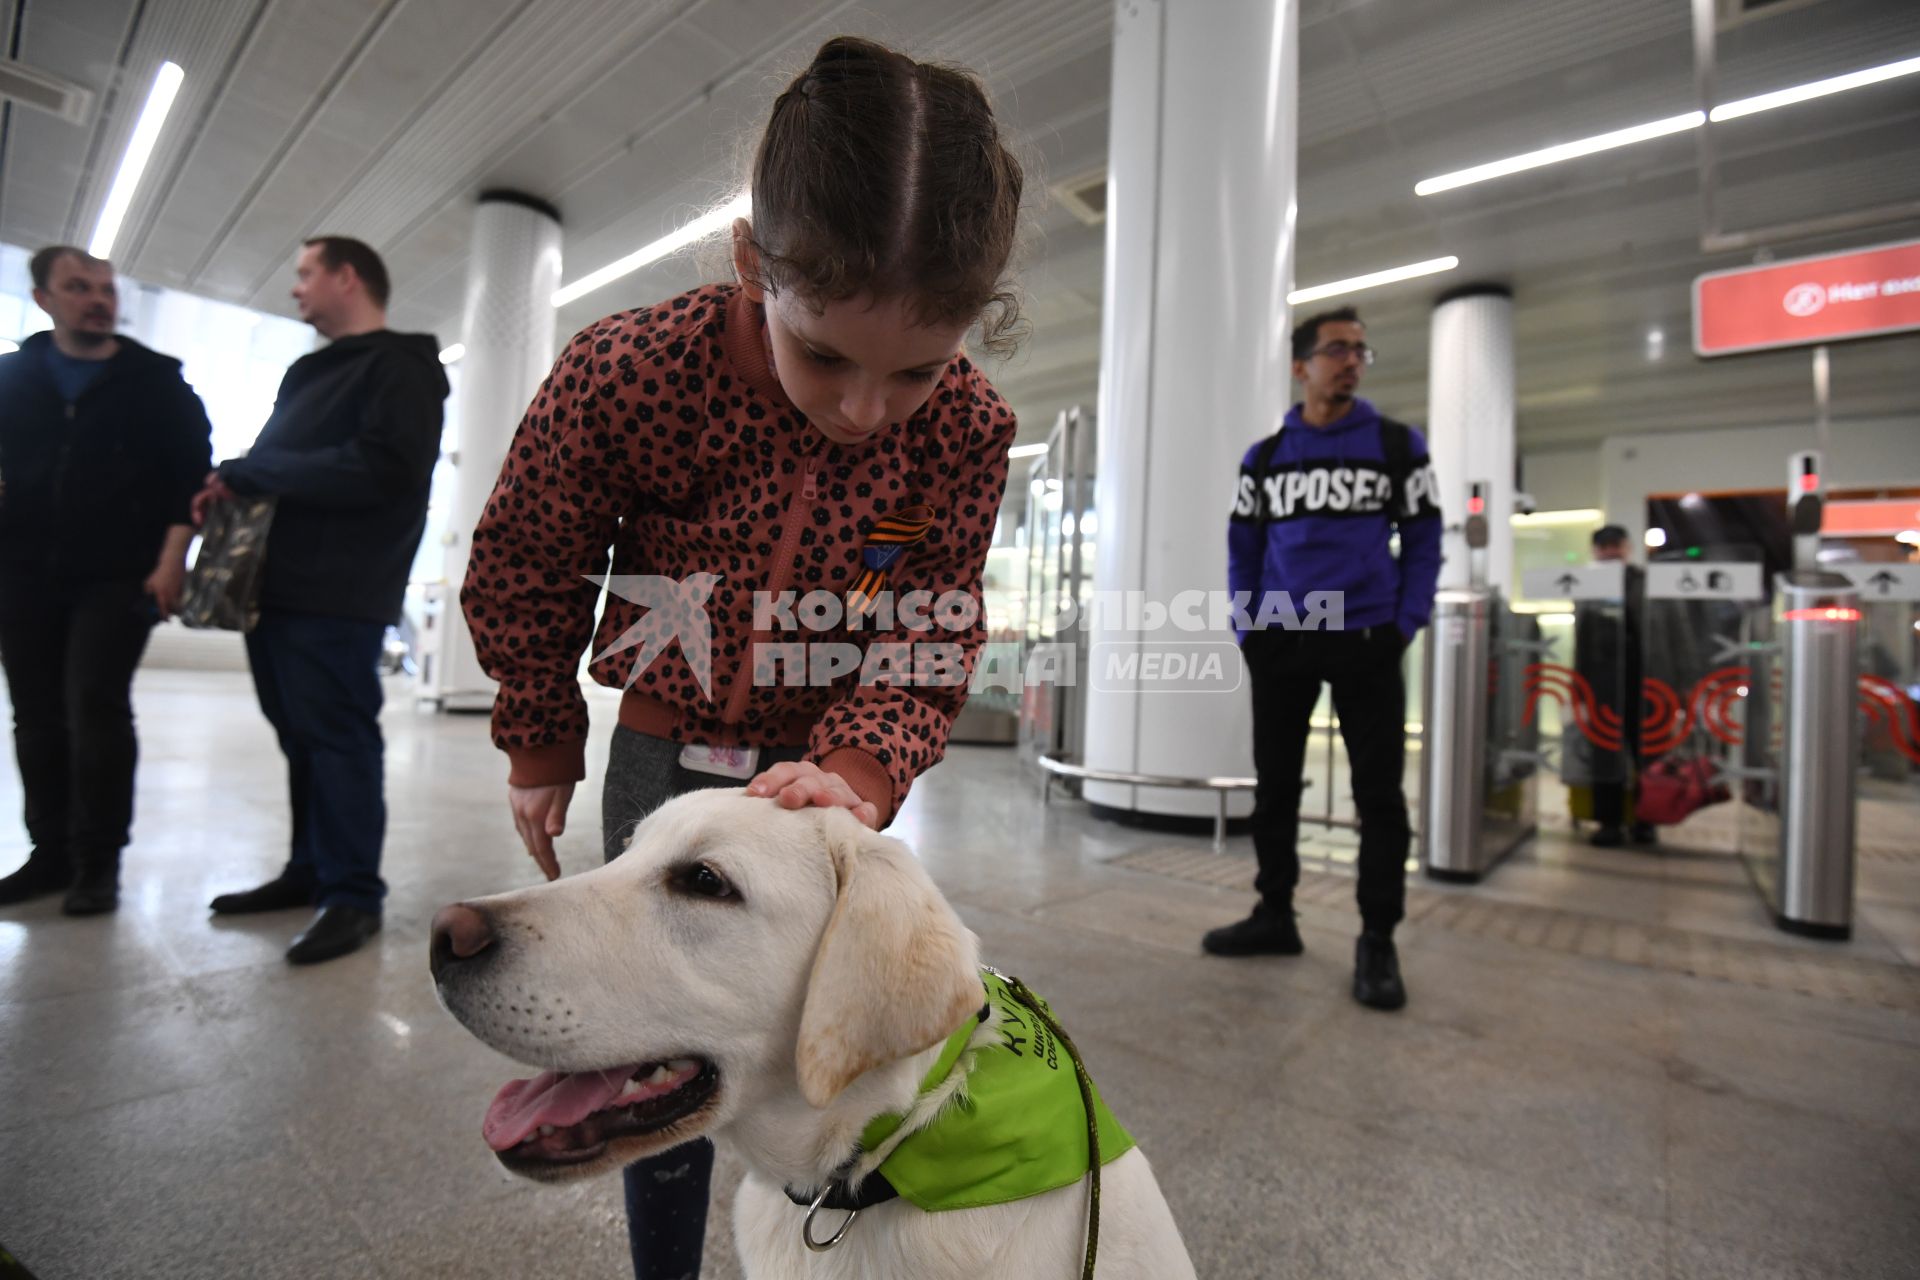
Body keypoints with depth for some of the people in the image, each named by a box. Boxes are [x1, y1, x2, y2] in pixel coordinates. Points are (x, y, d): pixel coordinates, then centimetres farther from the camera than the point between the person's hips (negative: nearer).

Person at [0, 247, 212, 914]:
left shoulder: (157, 380, 3)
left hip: (118, 577, -4)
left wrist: (171, 560, -11)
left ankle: (98, 861, 0)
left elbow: (192, 472, -2)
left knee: (96, 710, -9)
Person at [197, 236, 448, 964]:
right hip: (278, 585, 9)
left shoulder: (400, 367, -5)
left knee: (337, 737, -6)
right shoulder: (309, 372, 25)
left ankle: (353, 894, 2)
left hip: (337, 595, -9)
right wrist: (230, 487, 4)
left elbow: (381, 468, -19)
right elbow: (283, 466, 27)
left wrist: (245, 473, -11)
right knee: (301, 736, 12)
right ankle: (311, 872, 22)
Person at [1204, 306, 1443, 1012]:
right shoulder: (1263, 457, 9)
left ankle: (1378, 940, 13)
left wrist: (1405, 625, -6)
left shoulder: (1399, 445, 5)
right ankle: (1275, 914, 23)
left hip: (1366, 641, -2)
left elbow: (1422, 542, 5)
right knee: (1274, 784, 8)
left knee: (1378, 792, 0)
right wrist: (1247, 630, 1)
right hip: (1280, 643, 2)